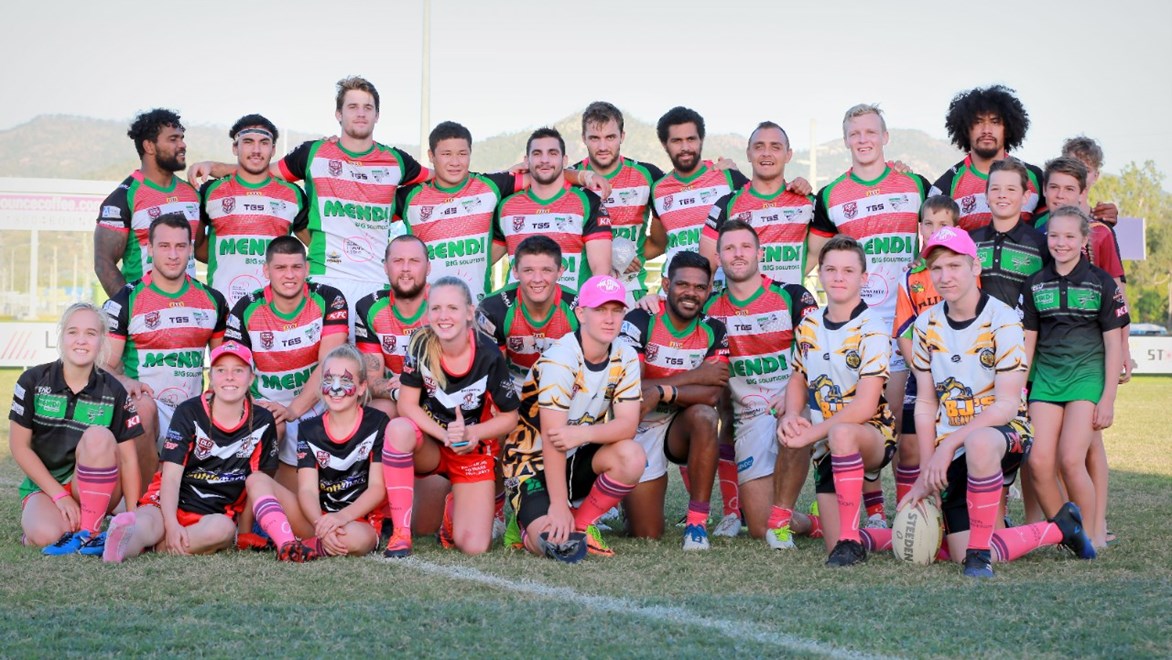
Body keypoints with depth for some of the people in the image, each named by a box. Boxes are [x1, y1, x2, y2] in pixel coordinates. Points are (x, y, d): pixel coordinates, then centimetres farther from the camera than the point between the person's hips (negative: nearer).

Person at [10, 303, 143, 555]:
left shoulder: (113, 391, -5)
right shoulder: (33, 381, -6)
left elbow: (128, 457, -5)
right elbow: (19, 445, -5)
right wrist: (59, 495, -12)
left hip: (95, 490, 1)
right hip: (44, 487, -1)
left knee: (98, 436, -31)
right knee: (46, 535, -35)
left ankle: (89, 532, -23)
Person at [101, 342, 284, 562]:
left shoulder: (262, 423, 6)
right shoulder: (189, 412, -1)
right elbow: (171, 476, -9)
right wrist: (171, 524, -25)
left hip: (215, 513, 1)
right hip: (170, 503, -1)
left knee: (223, 528, -37)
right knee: (145, 524, -37)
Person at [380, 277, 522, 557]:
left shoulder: (488, 355, -19)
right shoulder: (421, 344, -17)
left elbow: (509, 416, -9)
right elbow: (407, 405, -14)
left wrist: (470, 434, -24)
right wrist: (445, 434, -28)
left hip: (474, 451, 0)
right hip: (429, 447, 0)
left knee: (474, 547, -12)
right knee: (398, 429, -37)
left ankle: (454, 508, 26)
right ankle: (401, 532, -27)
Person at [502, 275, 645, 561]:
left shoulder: (626, 358, -4)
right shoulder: (560, 359, -22)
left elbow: (628, 425, -13)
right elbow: (552, 438, -24)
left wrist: (584, 434, -33)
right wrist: (558, 505, -26)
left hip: (579, 458, 6)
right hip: (534, 463, -5)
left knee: (632, 456, -26)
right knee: (557, 543, -26)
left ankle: (582, 524, -4)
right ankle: (530, 524, 10)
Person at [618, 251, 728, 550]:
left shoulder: (713, 332, -4)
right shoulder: (640, 322, -14)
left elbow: (712, 394, -18)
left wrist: (662, 393, -30)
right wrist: (694, 377, -19)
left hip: (681, 426, 2)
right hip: (640, 427, -2)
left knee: (704, 416, -35)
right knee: (647, 535, -6)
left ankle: (697, 523, -27)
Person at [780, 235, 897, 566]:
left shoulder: (872, 330, -14)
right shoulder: (809, 326, 6)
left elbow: (865, 406, -21)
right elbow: (799, 379, 19)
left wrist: (811, 433, -21)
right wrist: (791, 415, -4)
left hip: (873, 436, -6)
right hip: (828, 448, 6)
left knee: (841, 433, -43)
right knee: (837, 549, -1)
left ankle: (851, 538, -32)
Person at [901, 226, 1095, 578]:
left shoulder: (1002, 320, -12)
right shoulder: (927, 325, 4)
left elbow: (1007, 405, -17)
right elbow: (926, 404, 7)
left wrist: (949, 444, -24)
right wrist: (927, 474, -2)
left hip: (1005, 432, -5)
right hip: (953, 454, 5)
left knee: (978, 443, -44)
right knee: (961, 555, -9)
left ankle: (980, 550, -28)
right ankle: (1059, 529, 14)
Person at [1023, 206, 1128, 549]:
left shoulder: (1101, 283, -1)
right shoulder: (1035, 284, 9)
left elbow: (1113, 344, 0)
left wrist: (1108, 398, -5)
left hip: (1087, 376, -3)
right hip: (1046, 376, 4)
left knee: (1071, 460, -16)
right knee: (1039, 462, -10)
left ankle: (1092, 535, 2)